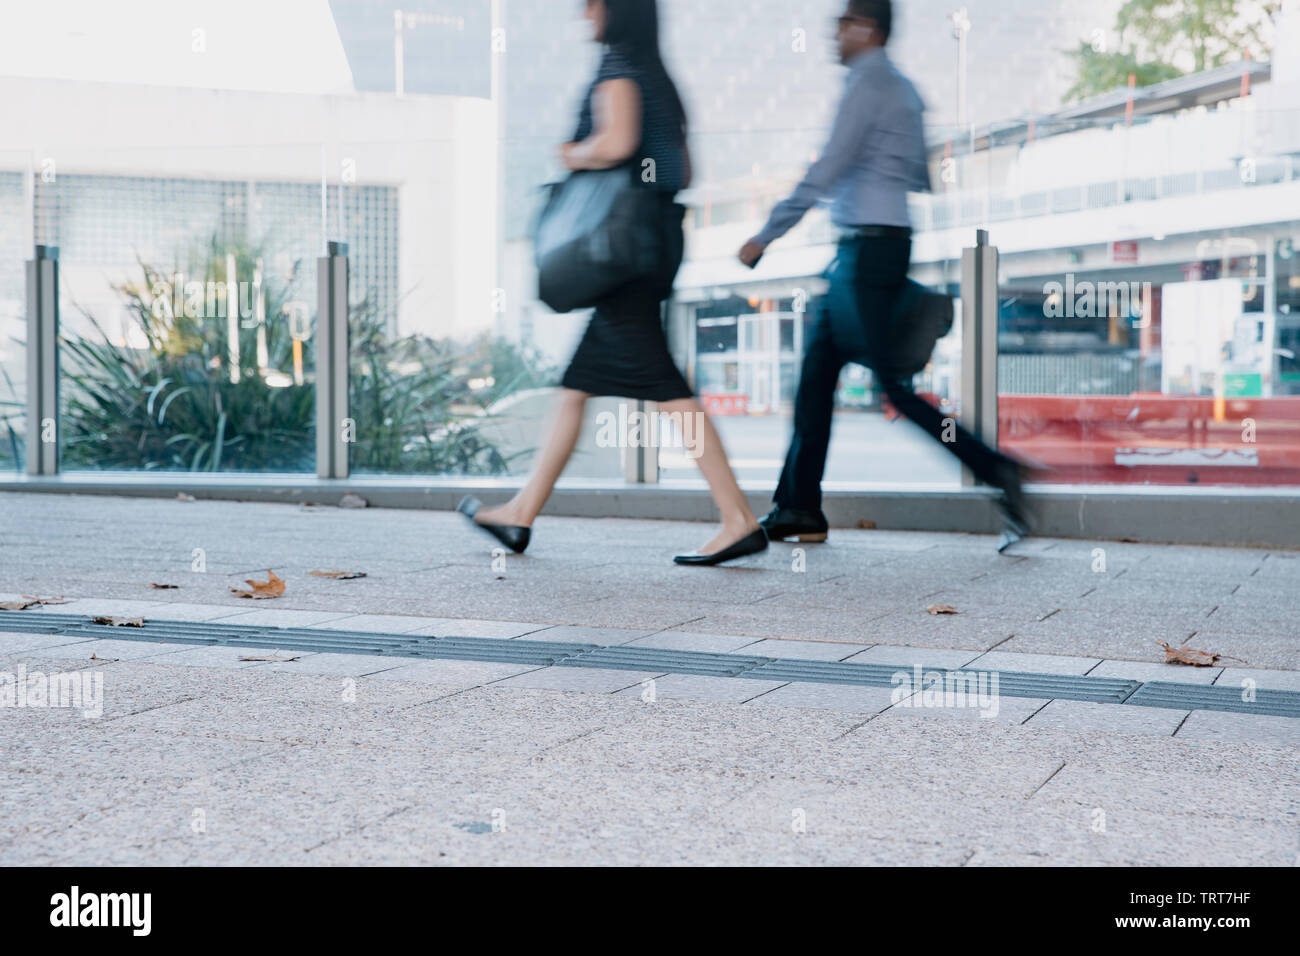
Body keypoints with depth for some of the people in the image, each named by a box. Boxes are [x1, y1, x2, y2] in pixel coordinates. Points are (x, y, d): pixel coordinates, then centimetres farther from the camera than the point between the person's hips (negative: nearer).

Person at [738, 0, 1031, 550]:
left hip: (870, 244, -10)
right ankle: (798, 509, 11)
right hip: (871, 247, 10)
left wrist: (767, 235, -14)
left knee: (890, 382, -11)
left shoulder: (868, 84, -10)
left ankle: (995, 470, -12)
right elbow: (921, 179, 21)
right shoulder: (903, 90, 19)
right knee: (816, 373, 9)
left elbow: (828, 170, -16)